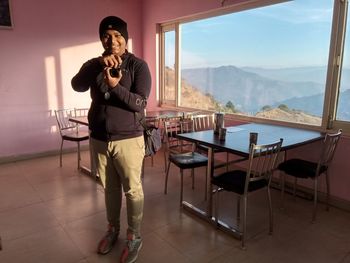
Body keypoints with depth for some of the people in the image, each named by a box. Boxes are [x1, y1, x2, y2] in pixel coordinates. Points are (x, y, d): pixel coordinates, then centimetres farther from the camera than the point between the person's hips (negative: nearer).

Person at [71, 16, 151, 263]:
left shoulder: (138, 66, -6)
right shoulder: (94, 64, 6)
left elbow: (140, 104, -15)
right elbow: (77, 85, -14)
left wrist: (115, 86, -28)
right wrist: (99, 63, -26)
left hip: (128, 139, -4)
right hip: (99, 139, 4)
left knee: (132, 190, 5)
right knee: (110, 188, 17)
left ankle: (134, 236, 23)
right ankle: (113, 229, 37)